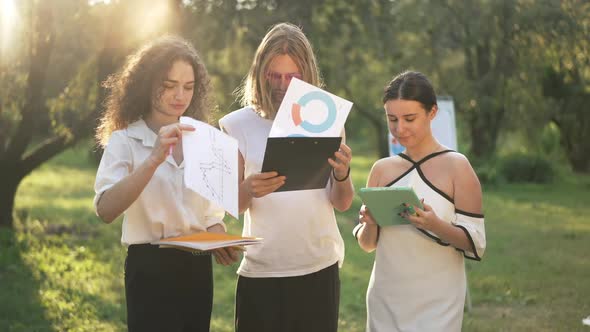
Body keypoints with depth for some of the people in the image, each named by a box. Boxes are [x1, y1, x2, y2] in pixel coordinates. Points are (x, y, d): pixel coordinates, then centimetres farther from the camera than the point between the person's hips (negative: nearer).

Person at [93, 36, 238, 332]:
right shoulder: (124, 141, -6)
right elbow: (105, 210, -22)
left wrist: (220, 242, -6)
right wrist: (154, 158, -32)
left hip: (198, 268, 5)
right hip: (150, 268, -5)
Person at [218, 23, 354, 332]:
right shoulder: (239, 124, -2)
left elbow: (342, 203, 2)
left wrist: (342, 174, -20)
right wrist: (249, 190, -23)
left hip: (319, 270, 1)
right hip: (260, 273, -1)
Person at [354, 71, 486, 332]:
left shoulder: (456, 167, -7)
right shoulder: (382, 169, 5)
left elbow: (475, 243, -9)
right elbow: (367, 244, 10)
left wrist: (435, 225, -25)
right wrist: (370, 224, -11)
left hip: (436, 303, -4)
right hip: (385, 300, 4)